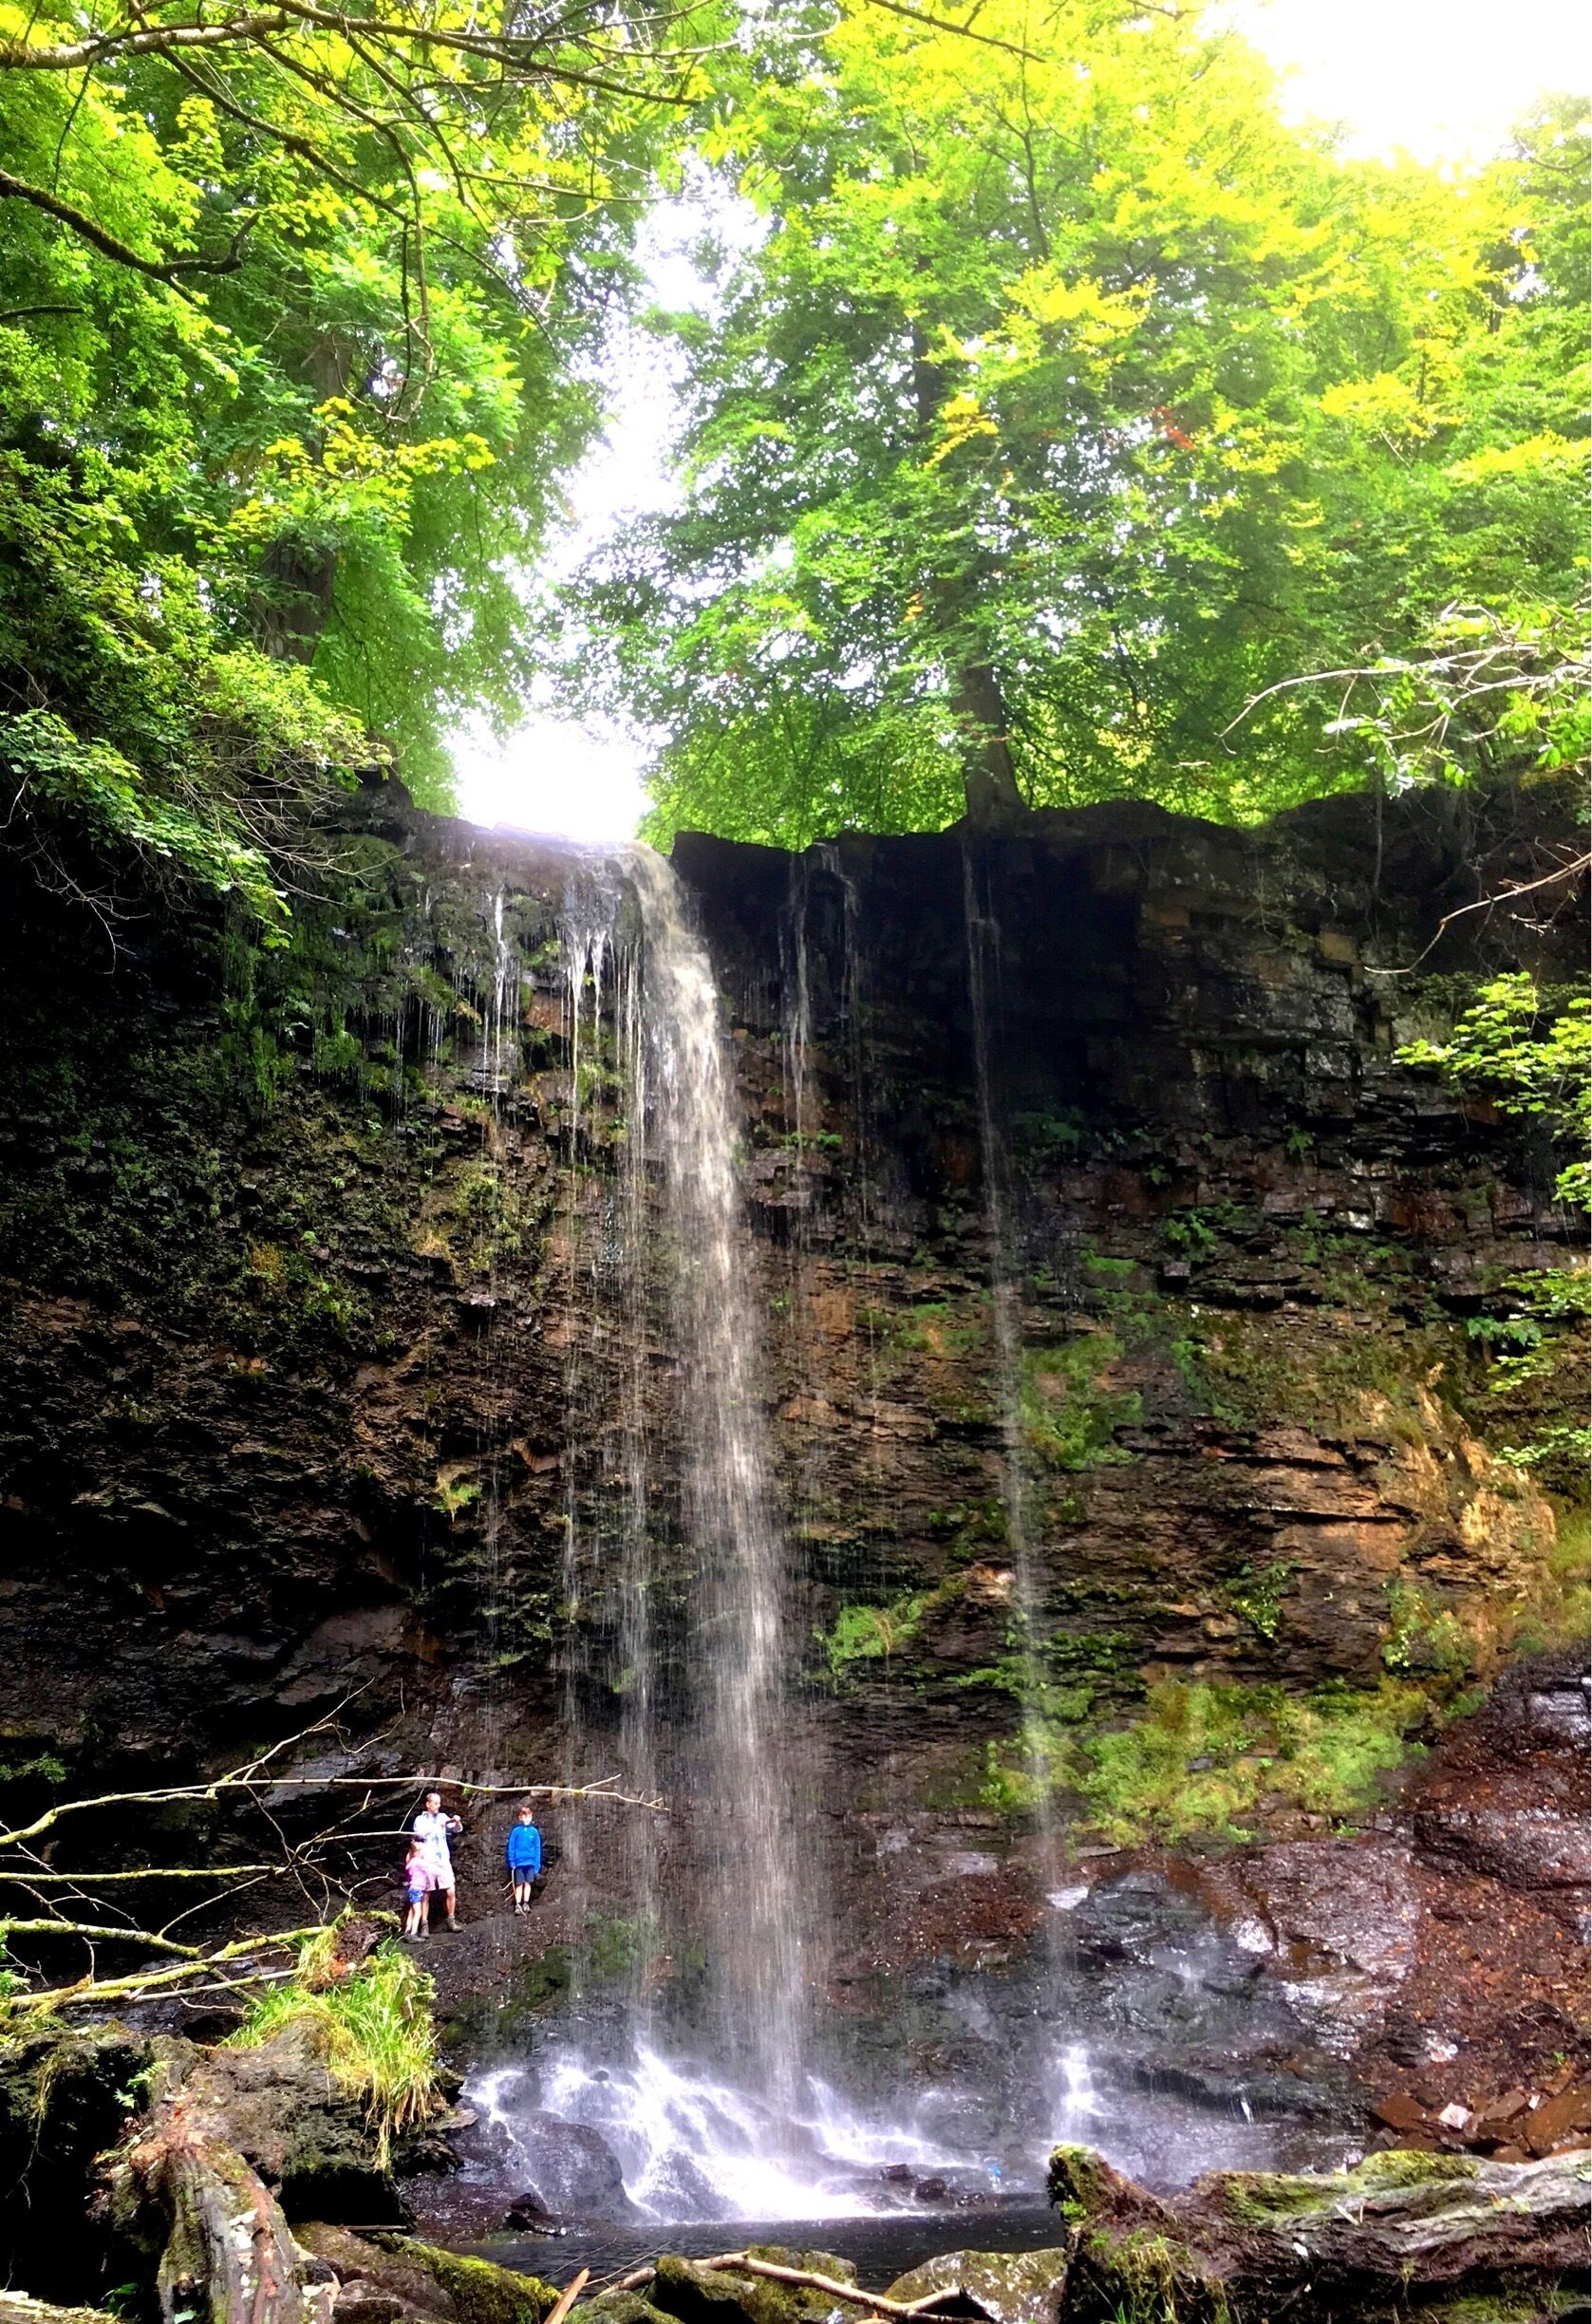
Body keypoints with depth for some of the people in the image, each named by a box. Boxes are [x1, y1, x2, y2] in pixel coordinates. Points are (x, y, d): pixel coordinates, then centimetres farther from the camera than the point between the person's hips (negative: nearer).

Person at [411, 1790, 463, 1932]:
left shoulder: (443, 1817, 10)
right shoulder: (420, 1819, 2)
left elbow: (458, 1829, 7)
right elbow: (420, 1834, -16)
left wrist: (457, 1821, -14)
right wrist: (437, 1826, -23)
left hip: (444, 1860, 2)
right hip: (427, 1862, -2)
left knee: (450, 1892, -4)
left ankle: (451, 1920, 10)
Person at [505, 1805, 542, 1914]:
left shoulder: (534, 1831, 0)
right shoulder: (516, 1831, -3)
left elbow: (537, 1848, 2)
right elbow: (511, 1847, -1)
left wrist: (537, 1865, -1)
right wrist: (512, 1862, -6)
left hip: (530, 1862, 1)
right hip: (519, 1862, -1)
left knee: (528, 1883, 5)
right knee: (519, 1884, 2)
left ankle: (526, 1904, 12)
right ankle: (518, 1905, 4)